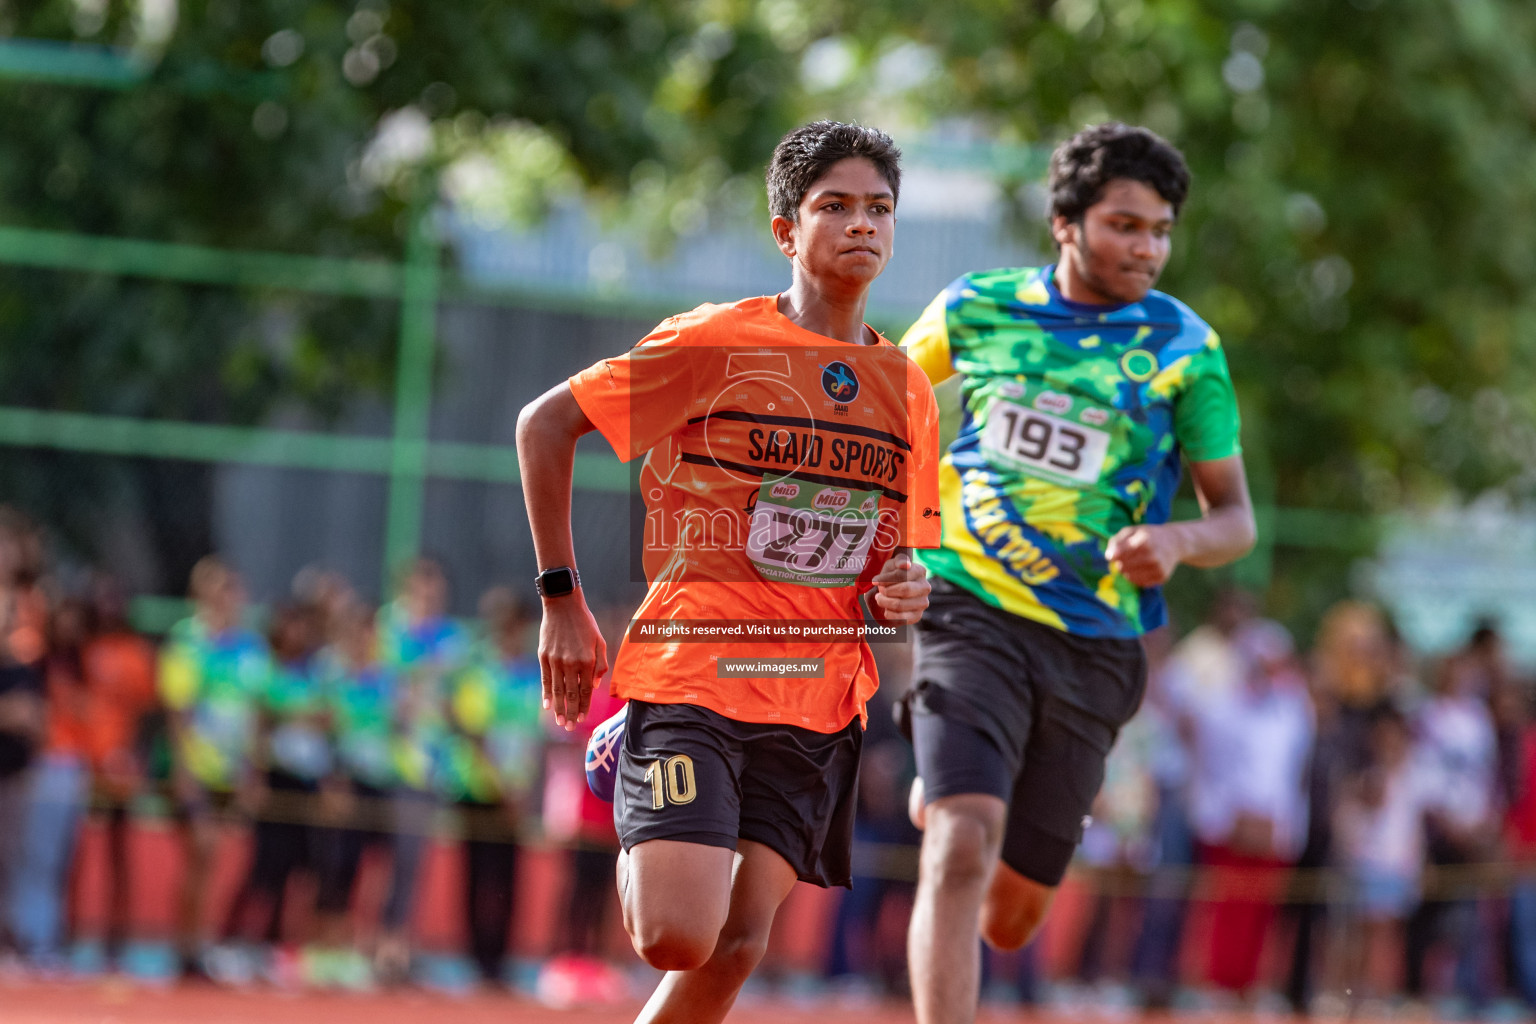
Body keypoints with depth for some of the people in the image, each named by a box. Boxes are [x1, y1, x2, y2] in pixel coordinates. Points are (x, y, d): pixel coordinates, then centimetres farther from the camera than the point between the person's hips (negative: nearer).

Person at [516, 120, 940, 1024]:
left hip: (820, 701, 5)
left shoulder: (905, 388, 13)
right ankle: (637, 868, 13)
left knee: (737, 947, -4)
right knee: (679, 938, -19)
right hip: (692, 673, -5)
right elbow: (546, 424, 0)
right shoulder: (715, 344, -4)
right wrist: (562, 600, -3)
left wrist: (905, 584, -1)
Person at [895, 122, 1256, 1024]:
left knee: (1011, 915, 11)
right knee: (961, 855, -24)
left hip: (1092, 645, 2)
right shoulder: (978, 307, 1)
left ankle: (951, 801, 45)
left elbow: (1237, 519, 3)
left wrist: (1178, 540, -18)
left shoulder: (1186, 349, 0)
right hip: (972, 614, -2)